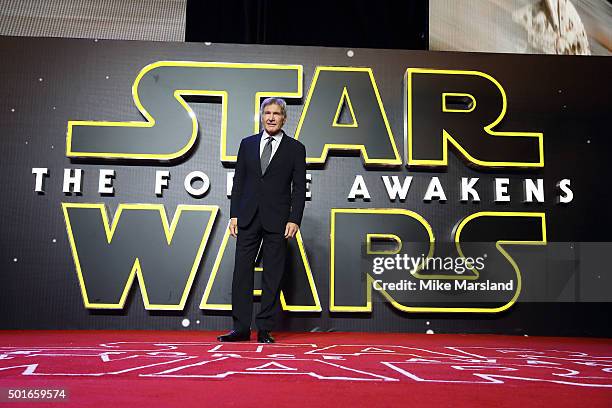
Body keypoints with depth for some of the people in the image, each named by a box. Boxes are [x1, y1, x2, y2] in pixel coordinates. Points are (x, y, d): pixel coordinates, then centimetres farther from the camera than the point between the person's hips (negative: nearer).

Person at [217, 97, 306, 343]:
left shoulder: (295, 148, 4)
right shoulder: (247, 144, 11)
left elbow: (299, 188, 0)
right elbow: (238, 181, 11)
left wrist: (294, 220, -10)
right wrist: (234, 215, 3)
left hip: (277, 221, -2)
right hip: (248, 218, 3)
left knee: (273, 277, 2)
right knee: (242, 272, 2)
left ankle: (264, 330, 11)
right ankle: (241, 328, 10)